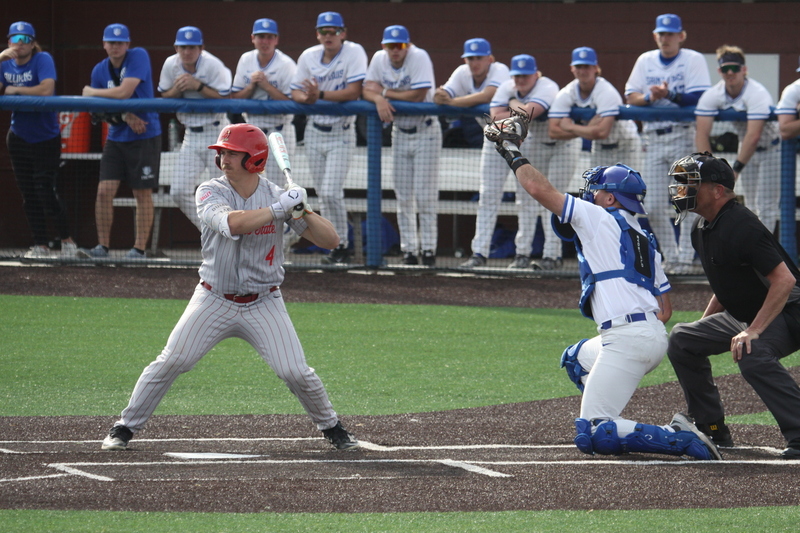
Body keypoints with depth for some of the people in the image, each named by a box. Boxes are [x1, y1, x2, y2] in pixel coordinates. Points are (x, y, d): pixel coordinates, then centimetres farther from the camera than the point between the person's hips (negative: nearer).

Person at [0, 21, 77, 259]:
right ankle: (40, 246, 14)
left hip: (46, 139, -5)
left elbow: (46, 89, -27)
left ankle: (67, 240, 6)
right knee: (28, 195, 6)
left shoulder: (42, 60, -13)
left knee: (46, 192, -9)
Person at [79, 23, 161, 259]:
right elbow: (103, 111, 4)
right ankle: (102, 247, 1)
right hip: (116, 138, 4)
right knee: (104, 191, -5)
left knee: (143, 194, 0)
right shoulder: (100, 70, 4)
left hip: (145, 136, -4)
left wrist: (92, 92, -6)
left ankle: (139, 249, 4)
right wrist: (124, 117, -15)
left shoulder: (138, 56, -11)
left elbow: (124, 92, -20)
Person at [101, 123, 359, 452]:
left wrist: (304, 212, -24)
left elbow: (330, 240, -7)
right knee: (172, 361, -10)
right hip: (214, 300, 0)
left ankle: (330, 427, 17)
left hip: (263, 304, 1)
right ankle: (125, 427, 4)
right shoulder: (210, 192, -9)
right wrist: (279, 208, -27)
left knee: (295, 372, -8)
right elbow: (231, 223, -31)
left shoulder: (277, 196, -5)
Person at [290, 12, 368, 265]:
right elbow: (296, 92, 1)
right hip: (314, 132, 5)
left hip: (341, 133, -5)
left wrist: (320, 95, -24)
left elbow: (353, 92, -20)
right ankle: (337, 245, 19)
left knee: (331, 193, -14)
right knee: (323, 195, 8)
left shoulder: (354, 52, -12)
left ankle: (342, 246, -1)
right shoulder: (308, 56, 2)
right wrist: (308, 98, -22)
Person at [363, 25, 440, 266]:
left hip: (425, 132, -5)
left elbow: (418, 95, -25)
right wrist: (379, 99, -26)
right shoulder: (379, 59, -1)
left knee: (425, 196, -7)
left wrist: (386, 92, -15)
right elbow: (368, 90, -4)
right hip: (400, 133, 5)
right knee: (403, 197, 6)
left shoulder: (419, 57, -18)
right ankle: (409, 250, 11)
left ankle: (428, 249, -1)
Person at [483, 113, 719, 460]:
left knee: (591, 438, -12)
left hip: (627, 339, -9)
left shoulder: (599, 218, 1)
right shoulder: (644, 240, 24)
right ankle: (604, 425, 17)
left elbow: (539, 189, -1)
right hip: (656, 337, 9)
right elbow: (666, 308, 23)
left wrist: (511, 151, 12)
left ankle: (680, 440, -24)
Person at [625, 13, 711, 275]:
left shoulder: (693, 59, 0)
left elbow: (699, 99, -12)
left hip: (683, 135, -5)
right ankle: (671, 258, 12)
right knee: (654, 208, 2)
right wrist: (650, 97, -11)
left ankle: (685, 258, -4)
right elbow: (630, 97, 8)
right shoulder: (646, 61, 14)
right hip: (653, 137, 5)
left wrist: (669, 95, -24)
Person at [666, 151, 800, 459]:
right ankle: (712, 430, 21)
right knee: (683, 340, 15)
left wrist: (754, 331, -34)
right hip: (741, 315, 11)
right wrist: (705, 323, 18)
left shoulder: (741, 227, -25)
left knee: (752, 355, -38)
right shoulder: (701, 229, 5)